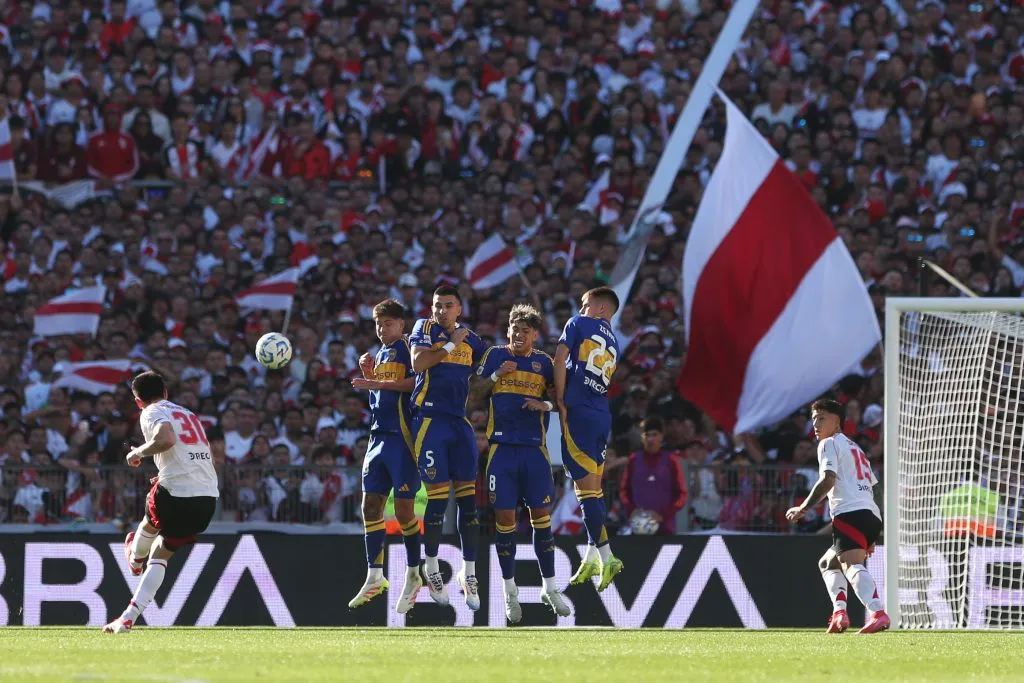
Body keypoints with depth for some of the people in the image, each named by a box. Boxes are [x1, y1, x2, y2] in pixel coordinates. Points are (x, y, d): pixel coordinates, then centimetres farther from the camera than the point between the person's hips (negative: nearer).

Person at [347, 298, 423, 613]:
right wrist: (367, 372, 10)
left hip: (402, 436, -8)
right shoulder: (380, 354, 20)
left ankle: (413, 574, 5)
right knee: (371, 505, 2)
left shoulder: (407, 348, -5)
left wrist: (377, 383, -20)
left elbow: (415, 382, -19)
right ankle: (375, 576, 4)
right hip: (379, 434, 8)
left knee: (403, 507, -7)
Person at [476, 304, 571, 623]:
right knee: (504, 516, -3)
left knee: (541, 513, 0)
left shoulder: (543, 362, 8)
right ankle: (510, 591, 8)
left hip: (534, 447, 1)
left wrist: (547, 405, -11)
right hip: (502, 447, -1)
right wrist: (496, 375, -9)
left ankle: (549, 587, 11)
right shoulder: (495, 356, 6)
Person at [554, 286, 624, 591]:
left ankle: (606, 557, -15)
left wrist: (560, 402, -5)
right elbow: (607, 382, 15)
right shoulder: (614, 342, 20)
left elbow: (560, 361, -8)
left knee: (587, 488, -9)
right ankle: (592, 558, 16)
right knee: (594, 488, 13)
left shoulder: (578, 324, 3)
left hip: (579, 413, -7)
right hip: (603, 415, 7)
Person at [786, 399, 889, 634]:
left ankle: (878, 613, -49)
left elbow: (828, 480, -11)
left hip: (850, 512, -9)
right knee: (827, 563, 23)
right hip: (872, 515, 9)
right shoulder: (856, 449, 33)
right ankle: (839, 612, 0)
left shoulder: (830, 444, 6)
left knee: (852, 566, -26)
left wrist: (803, 508, -7)